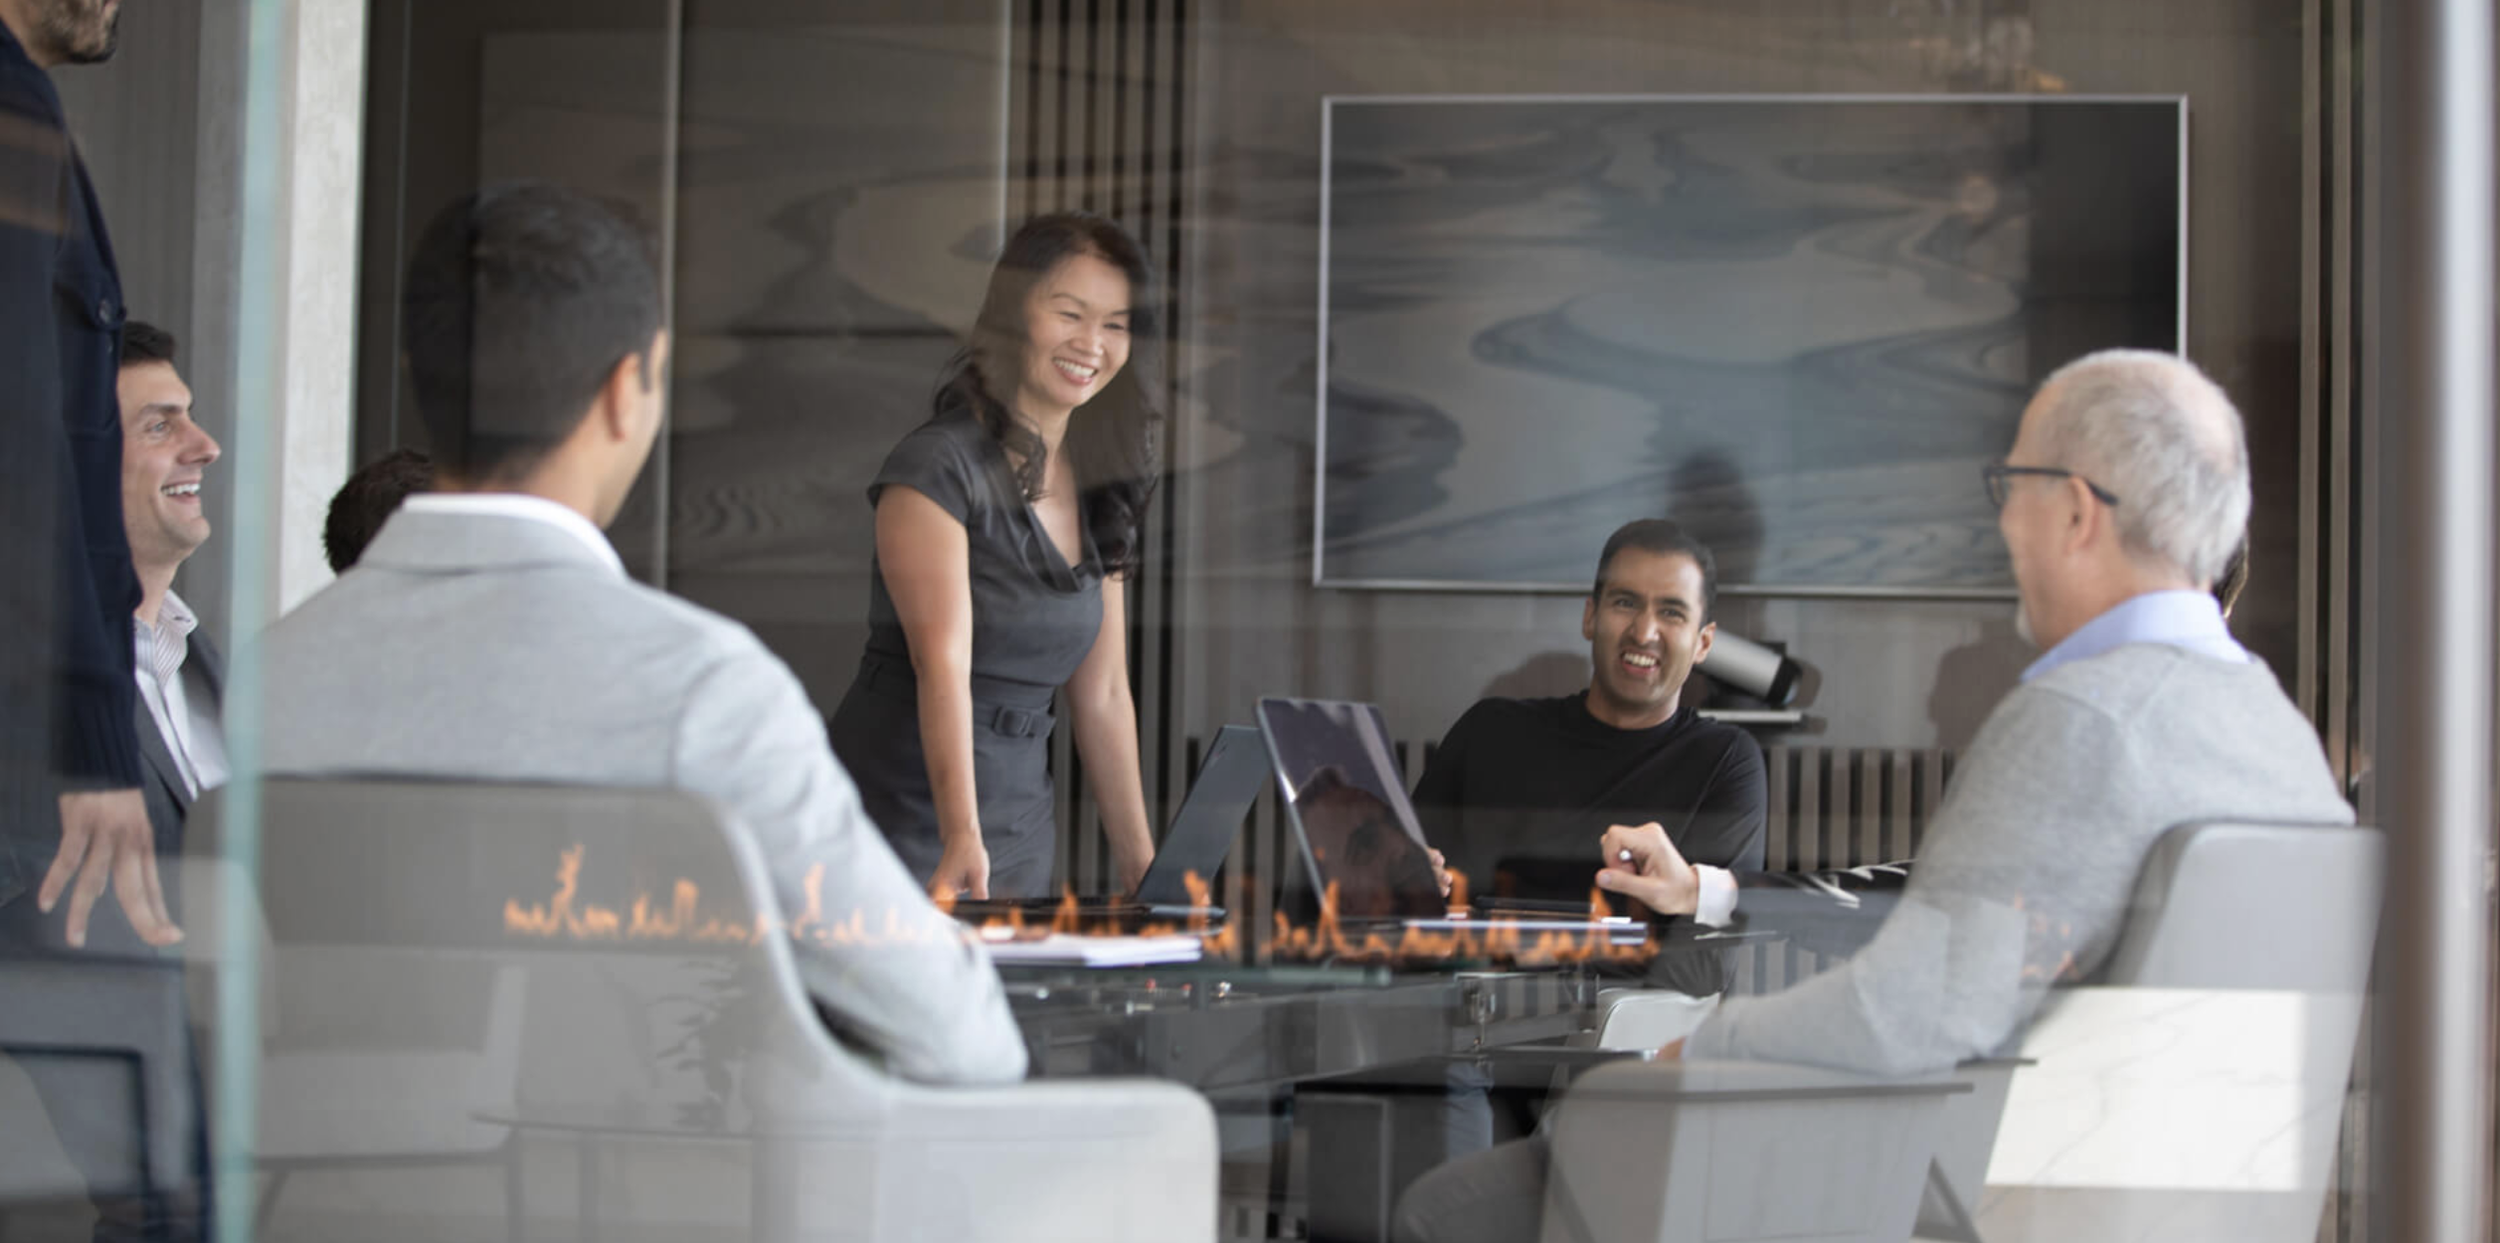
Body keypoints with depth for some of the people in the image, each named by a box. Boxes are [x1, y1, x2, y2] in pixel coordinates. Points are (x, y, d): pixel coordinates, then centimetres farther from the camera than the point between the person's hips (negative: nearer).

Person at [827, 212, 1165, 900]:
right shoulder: (938, 467, -11)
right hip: (908, 817, -7)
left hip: (1023, 822, 7)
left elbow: (1104, 694, 13)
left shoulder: (1097, 486, 11)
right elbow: (943, 660, -23)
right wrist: (961, 837, -34)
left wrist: (1142, 868, 9)